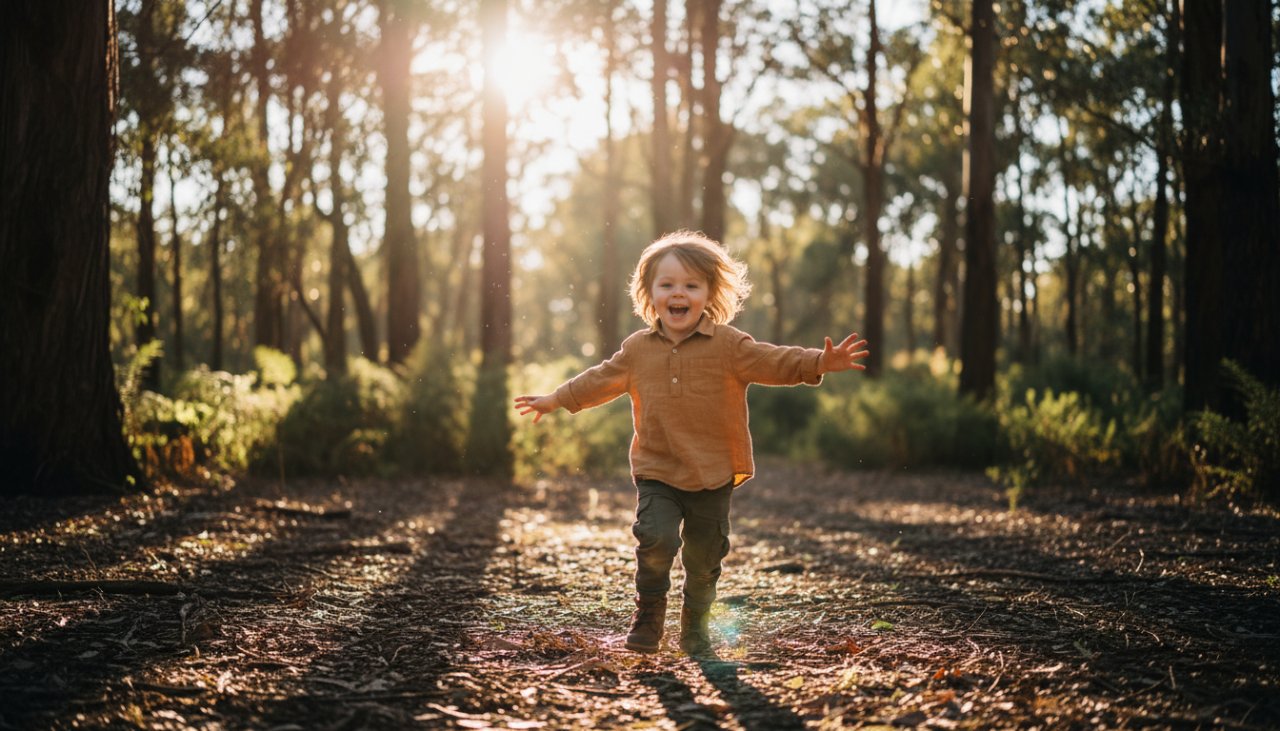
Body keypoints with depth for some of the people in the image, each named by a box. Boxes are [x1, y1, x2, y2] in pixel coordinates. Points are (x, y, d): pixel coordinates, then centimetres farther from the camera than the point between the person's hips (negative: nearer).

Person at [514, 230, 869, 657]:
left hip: (713, 474, -1)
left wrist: (820, 362, -27)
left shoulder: (729, 346, -6)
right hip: (657, 472, 1)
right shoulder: (637, 349, 4)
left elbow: (774, 362, -12)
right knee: (656, 538, -20)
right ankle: (649, 612, 5)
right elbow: (602, 380, 18)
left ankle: (695, 629, 29)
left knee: (704, 558, 8)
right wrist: (555, 400, 24)